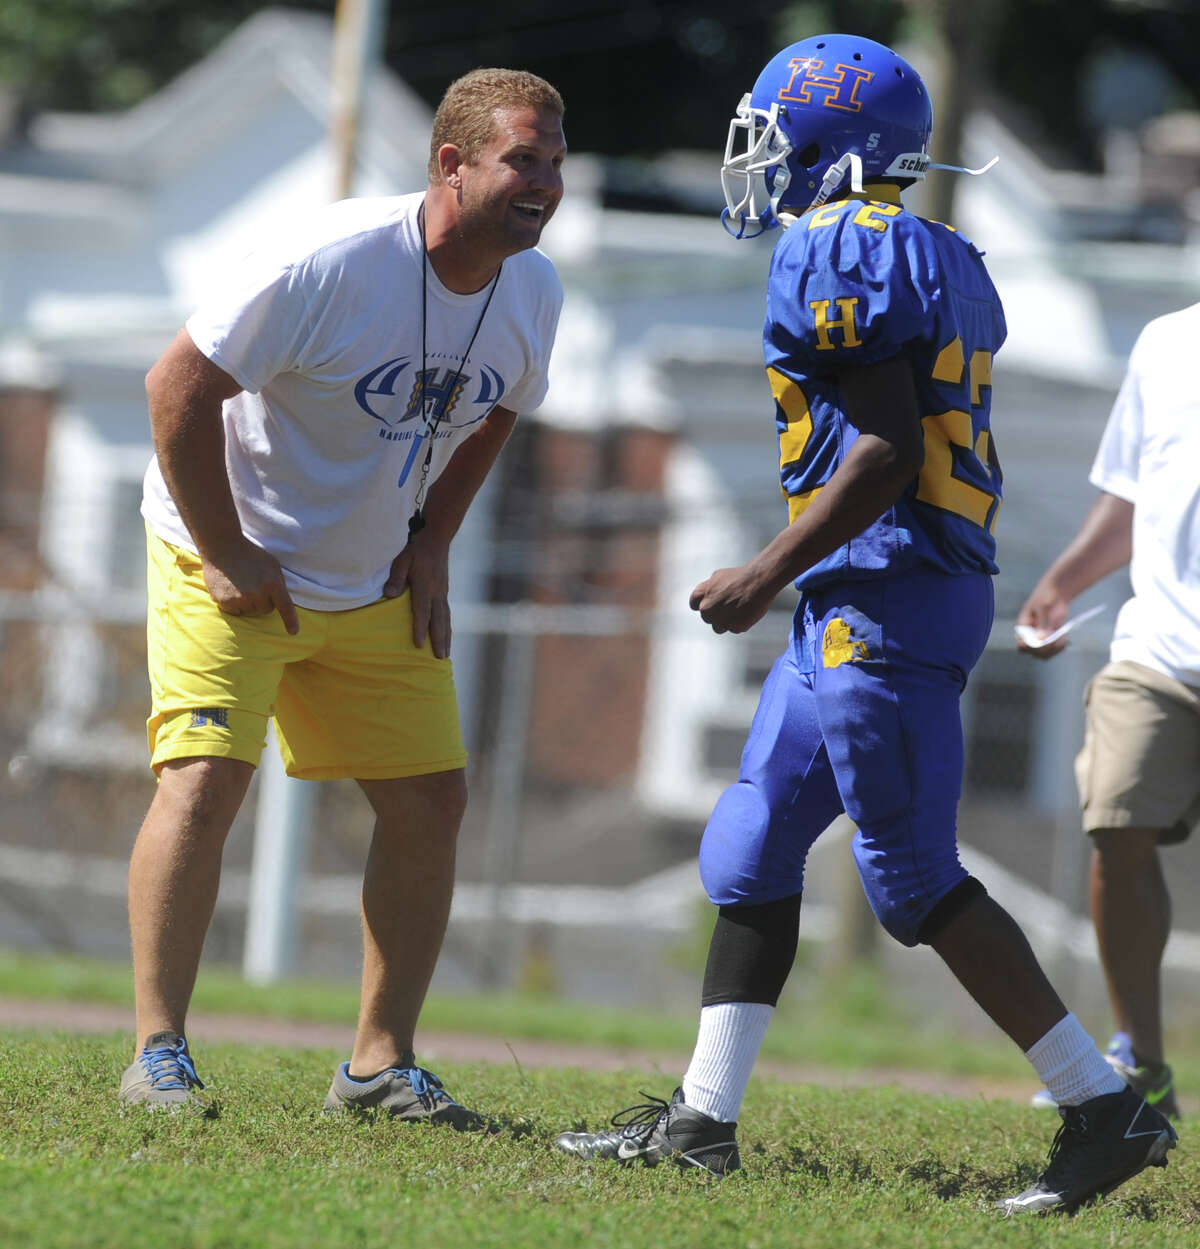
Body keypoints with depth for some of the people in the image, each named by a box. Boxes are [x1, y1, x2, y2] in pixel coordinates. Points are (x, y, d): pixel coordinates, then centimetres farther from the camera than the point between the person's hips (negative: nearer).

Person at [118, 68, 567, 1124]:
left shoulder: (533, 292, -7)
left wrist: (432, 544, 4)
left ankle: (380, 1063, 13)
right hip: (230, 563, -6)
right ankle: (159, 1053, -10)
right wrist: (227, 558, -19)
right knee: (205, 780, -19)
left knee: (430, 801, 3)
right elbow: (180, 389, -23)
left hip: (377, 589, 7)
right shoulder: (333, 261, -28)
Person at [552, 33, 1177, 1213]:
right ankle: (702, 1118, 14)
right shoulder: (934, 263, 17)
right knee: (750, 849, 12)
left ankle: (1106, 1110, -2)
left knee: (915, 880, -6)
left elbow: (888, 452, -19)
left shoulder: (842, 250, -12)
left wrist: (768, 574, -14)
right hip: (855, 605, 10)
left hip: (885, 592, -10)